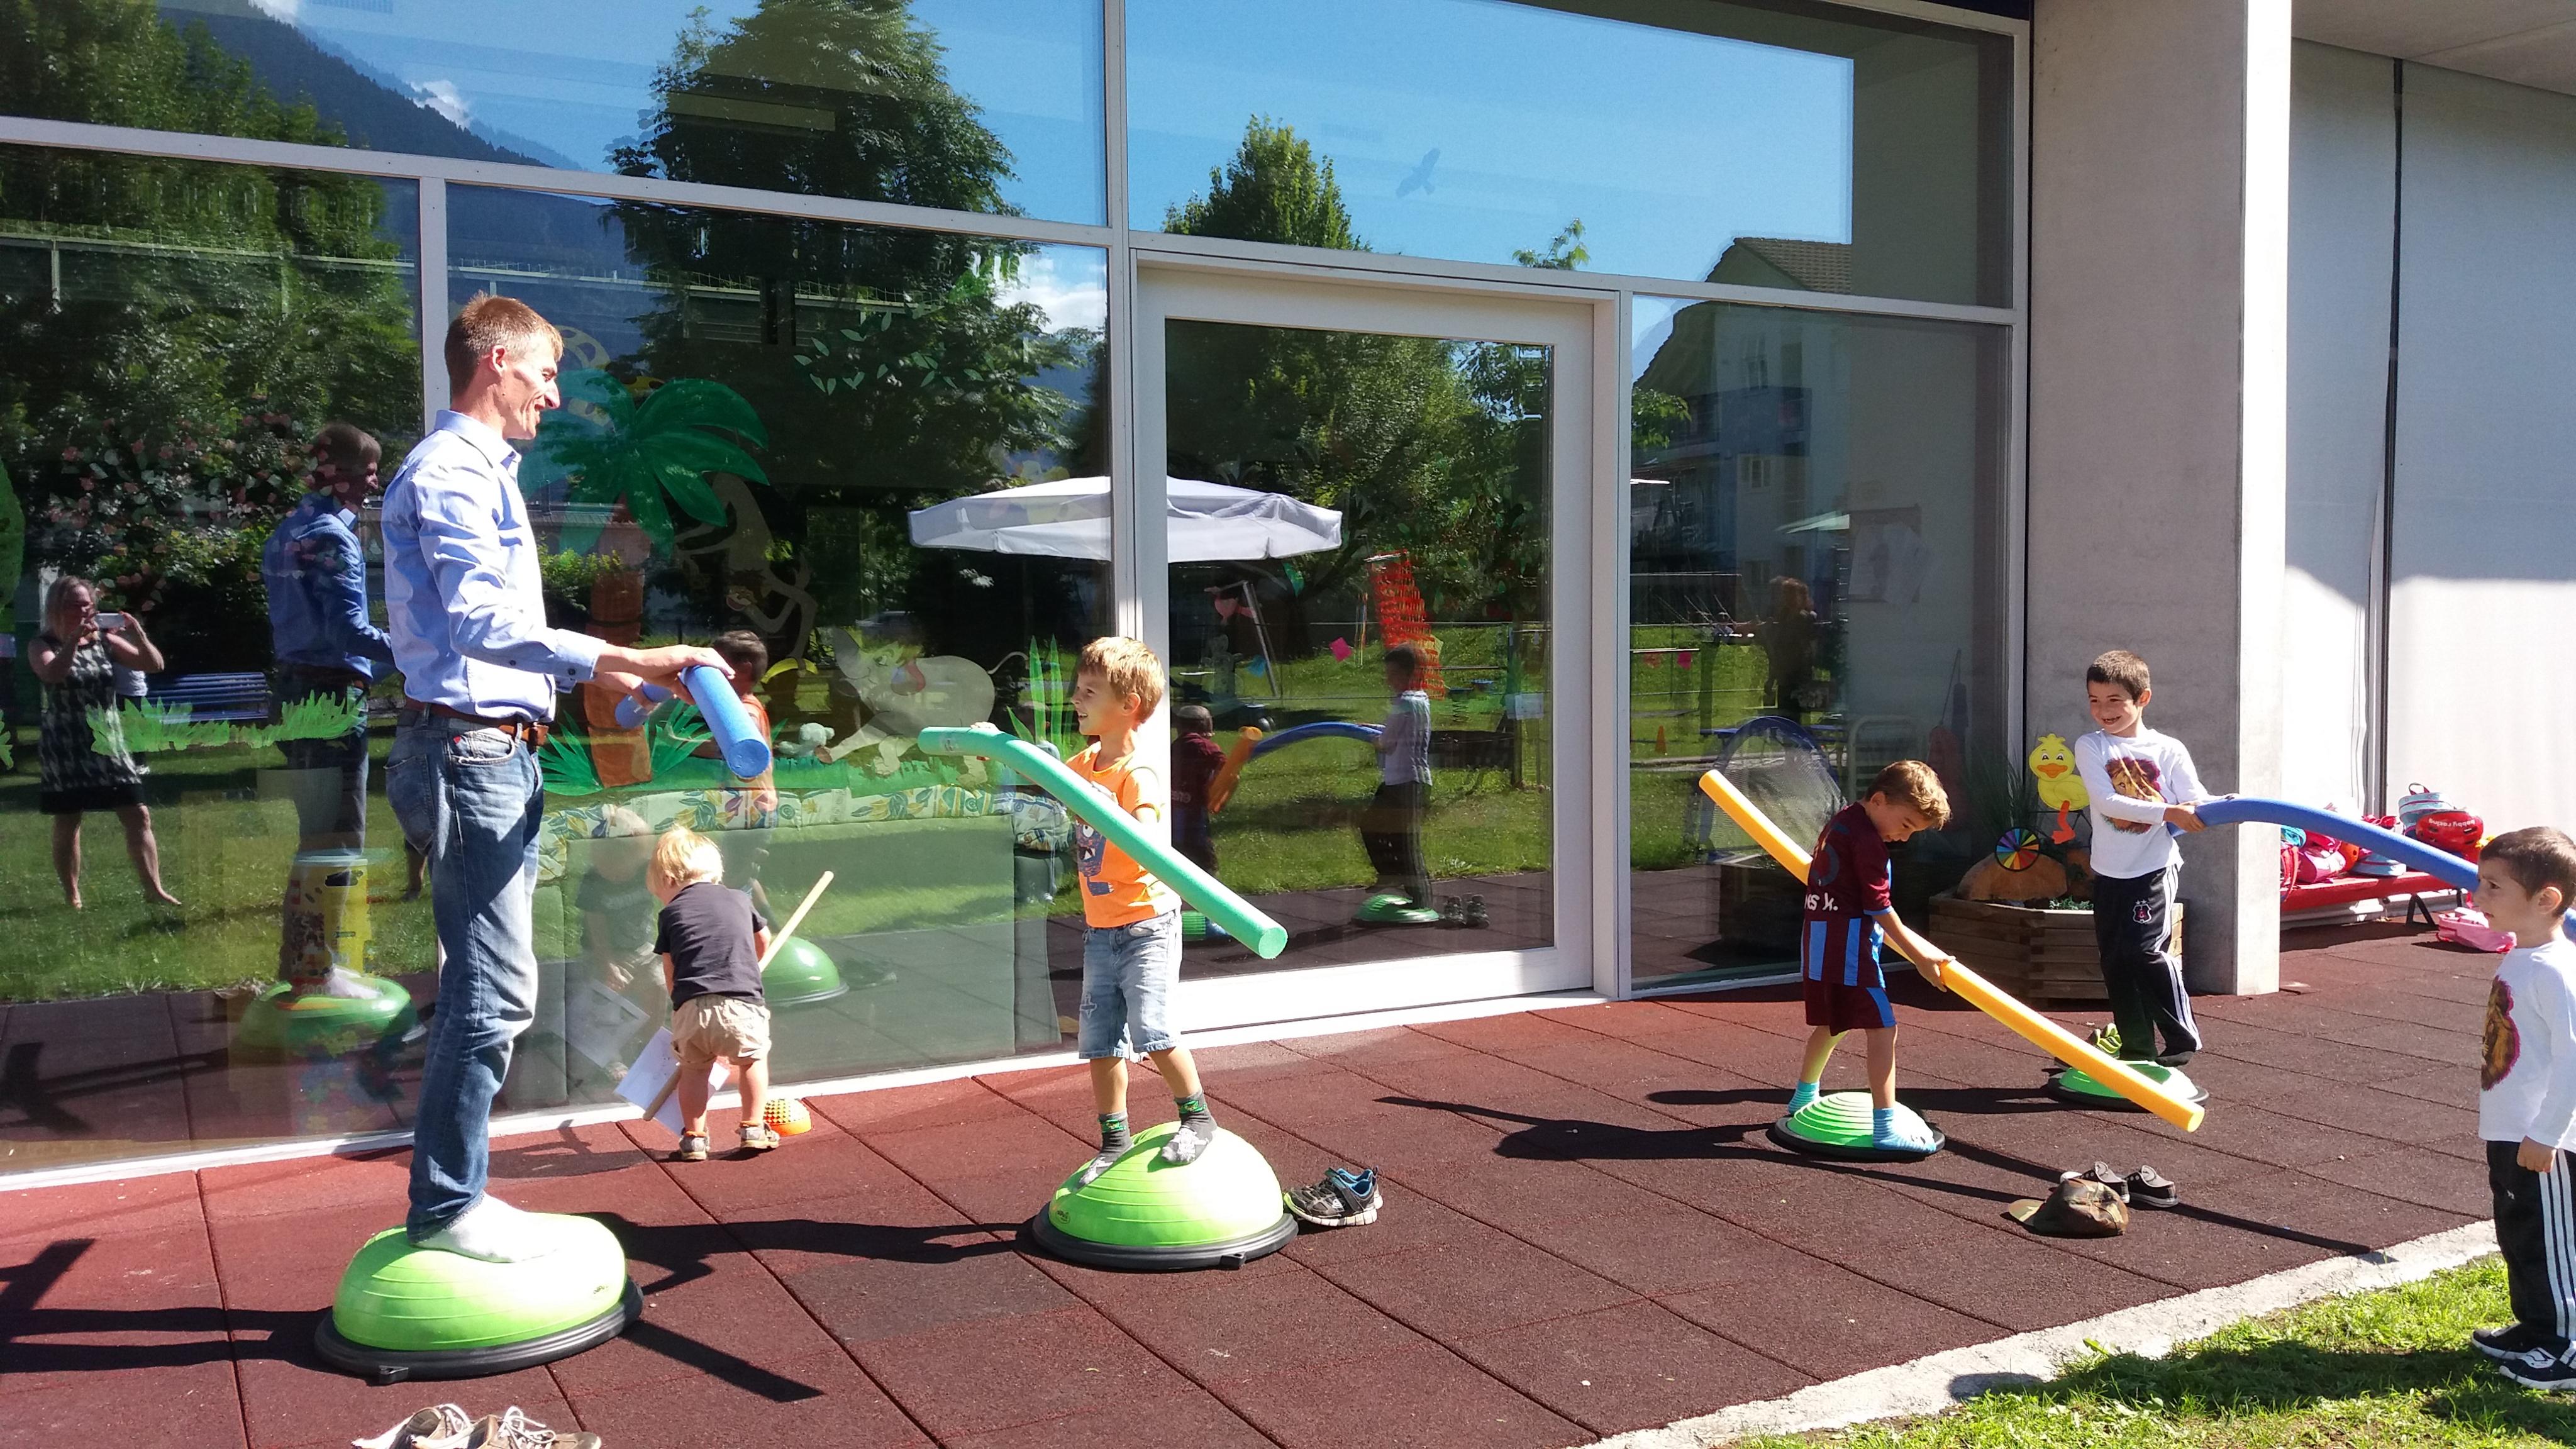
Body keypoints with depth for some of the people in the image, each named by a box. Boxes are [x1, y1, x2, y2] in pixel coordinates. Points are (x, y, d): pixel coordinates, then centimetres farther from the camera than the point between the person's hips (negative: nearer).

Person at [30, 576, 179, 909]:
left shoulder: (104, 641, 7)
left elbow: (154, 665, 1)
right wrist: (74, 640, -34)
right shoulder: (44, 646, -2)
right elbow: (53, 674, -24)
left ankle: (154, 889, 0)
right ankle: (72, 897, 14)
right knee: (67, 823, 4)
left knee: (138, 816, -3)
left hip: (108, 742, 3)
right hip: (65, 747, -3)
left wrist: (138, 634, -15)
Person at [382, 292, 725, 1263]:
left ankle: (452, 1197, 19)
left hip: (499, 753, 11)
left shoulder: (482, 473, 23)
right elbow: (483, 623, -23)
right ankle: (445, 1206, 0)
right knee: (494, 990, -9)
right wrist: (625, 659, -29)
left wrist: (600, 673, 30)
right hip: (468, 750, -11)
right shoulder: (451, 471, -10)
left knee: (490, 990, 12)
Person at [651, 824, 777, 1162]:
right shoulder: (739, 900, 20)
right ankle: (753, 1130, 20)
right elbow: (763, 942, 37)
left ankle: (693, 1138, 18)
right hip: (742, 1004, 1)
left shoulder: (671, 914, 14)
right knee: (753, 1060, 23)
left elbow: (670, 975, 16)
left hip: (691, 1007, -1)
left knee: (694, 1069, 20)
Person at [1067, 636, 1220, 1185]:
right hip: (1100, 929, 8)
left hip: (1146, 923, -8)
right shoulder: (1084, 764, 6)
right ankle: (1115, 1143, 22)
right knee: (1099, 1045, 9)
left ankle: (1198, 1119, 5)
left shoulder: (1139, 775, -18)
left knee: (1151, 1030, -16)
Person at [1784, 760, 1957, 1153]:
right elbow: (1879, 908, -14)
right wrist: (1921, 956, -8)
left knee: (1831, 1024, 24)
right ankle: (1885, 1127, -13)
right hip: (1848, 942, -10)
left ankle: (1804, 1097, 40)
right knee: (1882, 1028, -10)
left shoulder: (1841, 820, 14)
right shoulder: (1867, 840, -15)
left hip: (1819, 940, 10)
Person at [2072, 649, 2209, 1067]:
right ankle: (2136, 1050, 18)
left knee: (2145, 950, -16)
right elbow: (2106, 802, -14)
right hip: (2109, 873, 3)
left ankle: (2183, 1036, 0)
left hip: (2154, 869, -3)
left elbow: (2197, 802, -4)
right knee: (2115, 961, 6)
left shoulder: (2169, 750, 1)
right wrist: (2168, 812, -22)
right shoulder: (2090, 748, 0)